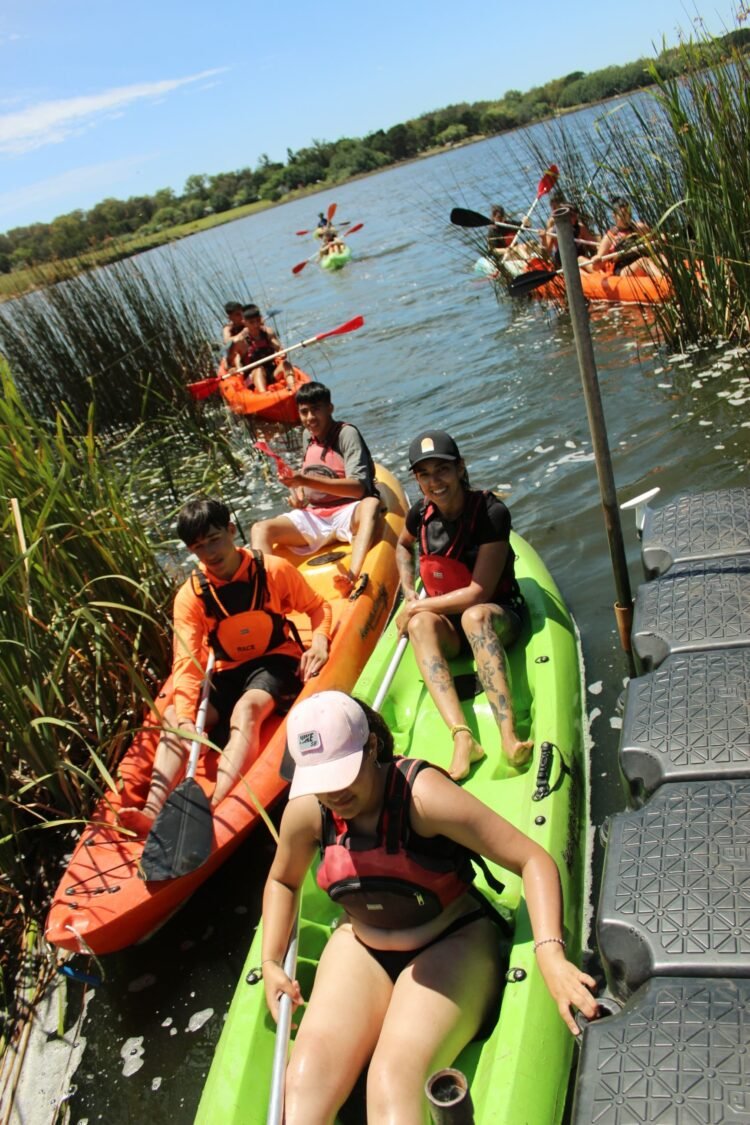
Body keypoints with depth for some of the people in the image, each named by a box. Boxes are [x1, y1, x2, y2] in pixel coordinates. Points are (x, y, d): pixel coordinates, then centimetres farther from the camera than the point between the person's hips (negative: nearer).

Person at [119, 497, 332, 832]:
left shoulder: (274, 570, -10)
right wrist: (185, 719, -34)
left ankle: (212, 809, -54)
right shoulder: (191, 596, -7)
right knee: (173, 719, -20)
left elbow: (318, 607, 4)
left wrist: (319, 642, -18)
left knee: (246, 709, -35)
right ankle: (153, 811, -39)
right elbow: (186, 663, -18)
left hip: (274, 661, -4)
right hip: (226, 672, 4)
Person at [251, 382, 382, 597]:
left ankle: (353, 576, -61)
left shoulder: (346, 433, -7)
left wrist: (307, 481, -30)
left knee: (371, 504, -39)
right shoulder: (308, 436, 13)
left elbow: (358, 488, -20)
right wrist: (299, 497, 2)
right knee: (260, 529, -14)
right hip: (313, 516, 6)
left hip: (347, 514, -6)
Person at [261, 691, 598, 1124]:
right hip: (360, 947, 5)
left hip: (452, 943, -4)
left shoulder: (422, 793, -26)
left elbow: (534, 860, -26)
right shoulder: (306, 810, -10)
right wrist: (271, 963, 2)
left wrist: (550, 954, -37)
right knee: (310, 1069, -21)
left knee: (395, 1077, -29)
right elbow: (282, 881, 13)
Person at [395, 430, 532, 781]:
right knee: (421, 624, -31)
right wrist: (410, 595, 10)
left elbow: (478, 593, -21)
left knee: (474, 616, -39)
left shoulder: (491, 512, -17)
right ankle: (462, 735, -48)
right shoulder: (421, 514, -1)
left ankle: (509, 734, -54)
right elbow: (403, 546, 25)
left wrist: (418, 606, -14)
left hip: (498, 616, -4)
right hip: (447, 627, 4)